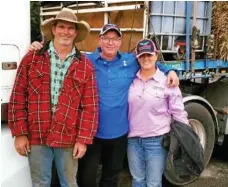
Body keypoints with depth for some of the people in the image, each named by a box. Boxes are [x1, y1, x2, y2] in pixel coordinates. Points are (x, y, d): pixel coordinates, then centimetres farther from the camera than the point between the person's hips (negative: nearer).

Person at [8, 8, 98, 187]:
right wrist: (19, 133, -4)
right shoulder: (32, 58, 0)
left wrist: (83, 139, -6)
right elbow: (18, 98, 0)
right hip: (36, 137, 0)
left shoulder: (85, 65, 1)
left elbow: (90, 106, -2)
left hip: (69, 139, 0)